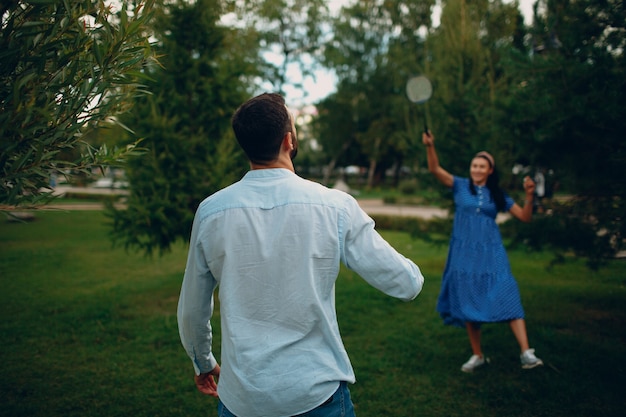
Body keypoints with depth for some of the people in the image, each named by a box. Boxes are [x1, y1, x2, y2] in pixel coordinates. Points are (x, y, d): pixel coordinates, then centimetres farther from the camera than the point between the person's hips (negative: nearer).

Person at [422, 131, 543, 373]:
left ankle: (526, 353, -12)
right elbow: (435, 169, -8)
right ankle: (477, 355, 18)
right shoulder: (460, 186, 4)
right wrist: (430, 146, -22)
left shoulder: (497, 195, 8)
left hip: (491, 253, 0)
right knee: (468, 305, 4)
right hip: (464, 253, 0)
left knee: (507, 298, -13)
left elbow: (524, 217, 9)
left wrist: (529, 196, -8)